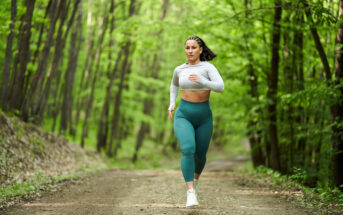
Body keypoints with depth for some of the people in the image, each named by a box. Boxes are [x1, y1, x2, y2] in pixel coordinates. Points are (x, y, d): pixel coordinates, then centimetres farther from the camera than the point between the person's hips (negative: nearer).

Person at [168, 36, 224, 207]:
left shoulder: (208, 67, -8)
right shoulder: (180, 69, 3)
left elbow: (220, 87, -24)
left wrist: (202, 81, -40)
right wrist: (172, 104, 13)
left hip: (203, 117, 0)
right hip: (183, 116, 0)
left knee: (200, 154, 15)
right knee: (188, 150, -26)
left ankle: (195, 178, 51)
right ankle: (191, 194, -27)